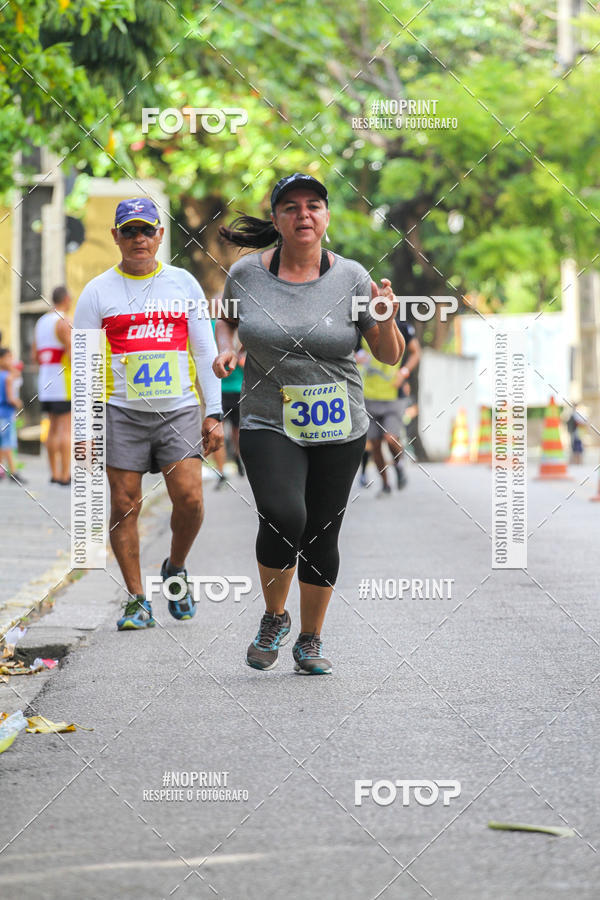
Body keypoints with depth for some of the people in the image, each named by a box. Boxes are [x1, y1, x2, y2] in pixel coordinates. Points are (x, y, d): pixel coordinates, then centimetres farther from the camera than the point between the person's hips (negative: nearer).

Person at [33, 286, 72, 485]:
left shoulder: (41, 322, 15)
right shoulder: (64, 322, -11)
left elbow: (35, 355, 17)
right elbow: (72, 353, -18)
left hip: (45, 379, 8)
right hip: (63, 381, -8)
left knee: (54, 428, 12)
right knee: (66, 428, -8)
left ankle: (54, 473, 13)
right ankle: (65, 474, -11)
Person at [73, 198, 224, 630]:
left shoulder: (183, 283, 10)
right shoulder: (98, 291, 5)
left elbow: (205, 352, 12)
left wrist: (214, 413, 6)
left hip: (179, 409, 1)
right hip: (122, 412, -1)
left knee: (189, 499, -10)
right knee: (125, 505, -3)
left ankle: (176, 568, 17)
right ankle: (137, 599, 6)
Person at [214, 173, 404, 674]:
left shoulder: (350, 277, -3)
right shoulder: (246, 274, -2)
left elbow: (391, 357, 3)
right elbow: (228, 319, 21)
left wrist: (386, 321, -17)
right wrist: (226, 349, 0)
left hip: (339, 430, 1)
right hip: (269, 424, -1)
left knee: (322, 536, 6)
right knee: (283, 519, -23)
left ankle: (310, 642, 27)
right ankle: (274, 618, 2)